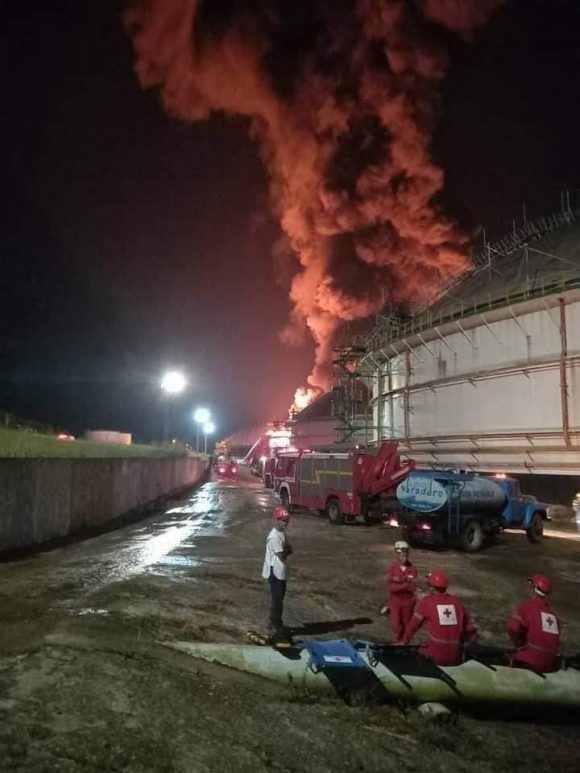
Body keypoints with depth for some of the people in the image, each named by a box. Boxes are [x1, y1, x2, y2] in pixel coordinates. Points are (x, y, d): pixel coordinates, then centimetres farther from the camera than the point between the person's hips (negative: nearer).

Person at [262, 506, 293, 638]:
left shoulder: (283, 533, 8)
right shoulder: (274, 537, -23)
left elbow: (290, 550, 3)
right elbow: (282, 556, -23)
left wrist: (285, 548, -15)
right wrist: (286, 549, -5)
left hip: (281, 571, 10)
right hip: (275, 571, -10)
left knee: (279, 598, 18)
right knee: (277, 599, -2)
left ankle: (275, 624, 31)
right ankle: (275, 627, 7)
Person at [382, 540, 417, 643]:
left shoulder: (413, 568, -11)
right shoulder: (392, 567, -12)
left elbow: (413, 588, -17)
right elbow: (390, 587, -20)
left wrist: (399, 582, -23)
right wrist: (405, 584, -23)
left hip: (408, 602, 1)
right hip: (395, 602, -1)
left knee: (406, 626, 14)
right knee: (396, 627, -2)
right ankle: (397, 644, 20)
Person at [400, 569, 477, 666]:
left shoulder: (426, 601, -1)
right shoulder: (457, 601, 7)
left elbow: (413, 625, 6)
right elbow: (469, 628, 13)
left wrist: (403, 642, 20)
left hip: (436, 657, -3)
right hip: (456, 659, 3)